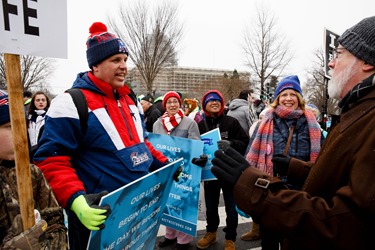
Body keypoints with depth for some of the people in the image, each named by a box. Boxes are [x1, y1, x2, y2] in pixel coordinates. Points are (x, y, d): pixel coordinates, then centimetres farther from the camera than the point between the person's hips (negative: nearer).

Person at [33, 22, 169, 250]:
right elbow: (52, 161, -18)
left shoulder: (130, 100, 8)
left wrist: (165, 165, 11)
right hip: (100, 215, -7)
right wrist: (75, 200, -30)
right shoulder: (72, 103, -16)